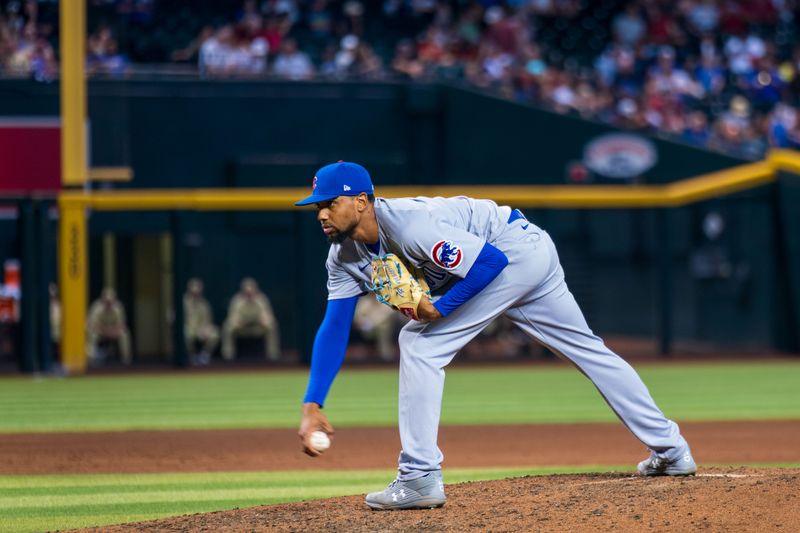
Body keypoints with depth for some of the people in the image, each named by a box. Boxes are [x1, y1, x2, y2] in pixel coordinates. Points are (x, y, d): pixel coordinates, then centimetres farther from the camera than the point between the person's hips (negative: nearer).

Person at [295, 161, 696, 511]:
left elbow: (491, 260, -27)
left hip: (518, 248, -10)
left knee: (419, 343, -16)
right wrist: (312, 405, -11)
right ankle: (670, 449, 29)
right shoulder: (344, 256, -3)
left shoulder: (411, 224, -30)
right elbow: (334, 328, -3)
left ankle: (419, 478, -16)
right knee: (587, 348, 18)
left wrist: (441, 308, -28)